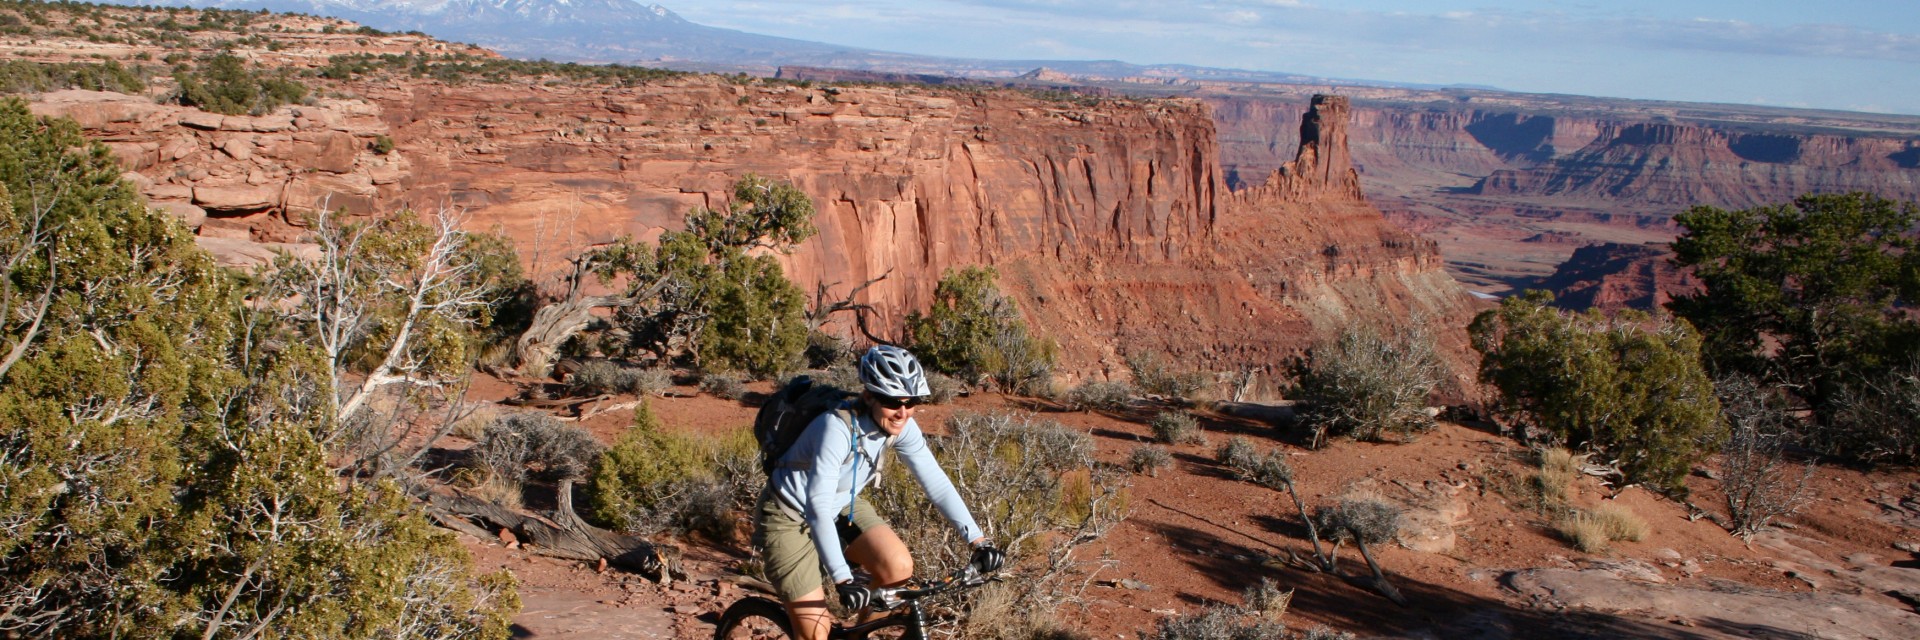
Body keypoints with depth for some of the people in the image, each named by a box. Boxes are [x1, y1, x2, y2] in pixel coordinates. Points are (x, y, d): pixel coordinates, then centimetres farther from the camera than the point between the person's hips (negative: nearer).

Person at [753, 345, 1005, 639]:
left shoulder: (902, 427, -16)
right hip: (791, 518, -6)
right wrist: (843, 581, -43)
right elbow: (818, 507, -37)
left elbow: (937, 483, -14)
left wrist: (979, 540, -22)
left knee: (899, 567, -19)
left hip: (842, 508, 6)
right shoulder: (838, 428, -34)